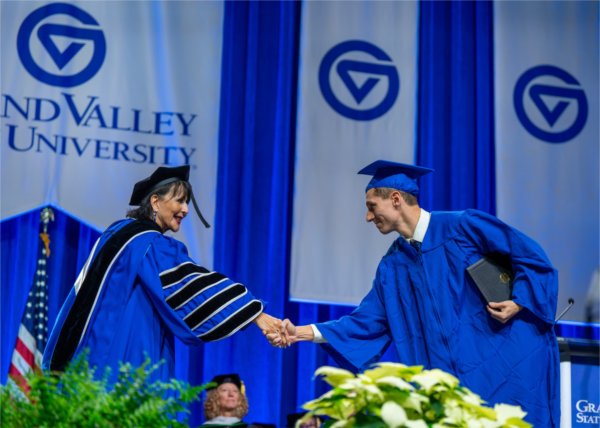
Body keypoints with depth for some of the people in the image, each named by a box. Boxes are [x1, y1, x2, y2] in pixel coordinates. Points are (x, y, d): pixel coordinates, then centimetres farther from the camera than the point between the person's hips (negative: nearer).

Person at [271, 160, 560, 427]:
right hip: (453, 374, 5)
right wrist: (301, 333, -1)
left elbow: (531, 256, -5)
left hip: (508, 362, -5)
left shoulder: (461, 226, -9)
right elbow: (366, 321, 6)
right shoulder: (392, 266, 8)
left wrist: (518, 303, -18)